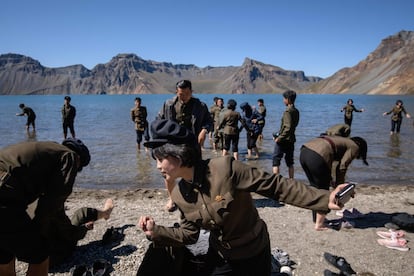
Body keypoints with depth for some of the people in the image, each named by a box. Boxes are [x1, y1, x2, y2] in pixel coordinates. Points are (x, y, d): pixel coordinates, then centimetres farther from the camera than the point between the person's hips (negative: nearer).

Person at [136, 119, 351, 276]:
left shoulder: (224, 167, -28)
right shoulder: (179, 194, -9)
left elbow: (277, 186, -25)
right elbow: (189, 233, 2)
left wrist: (324, 200, -28)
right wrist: (157, 232, -12)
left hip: (253, 255, -4)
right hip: (220, 257, 5)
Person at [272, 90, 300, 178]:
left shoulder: (288, 111, -17)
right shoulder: (296, 111, 8)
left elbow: (287, 128, -26)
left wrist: (279, 138, -18)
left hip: (283, 140, -8)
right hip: (291, 140, 8)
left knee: (275, 161, -1)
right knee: (290, 162, 15)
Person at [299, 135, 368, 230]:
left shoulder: (343, 141, 33)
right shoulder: (354, 147, 11)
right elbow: (342, 167, 1)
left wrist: (329, 180, 23)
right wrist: (340, 186, 12)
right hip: (317, 157, -8)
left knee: (315, 188, 22)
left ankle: (316, 219, 34)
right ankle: (319, 224, 14)